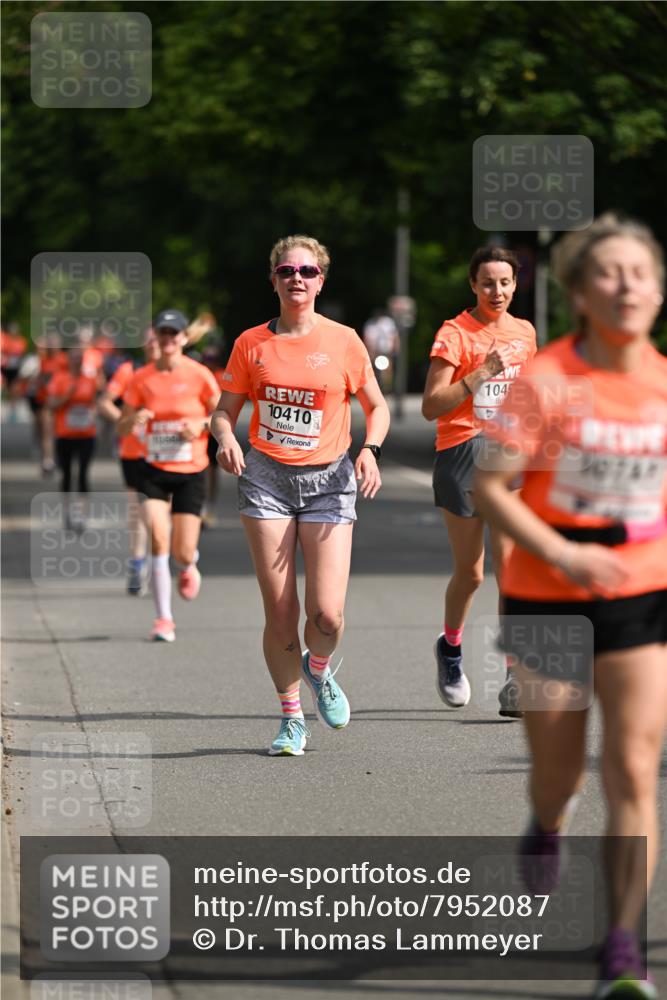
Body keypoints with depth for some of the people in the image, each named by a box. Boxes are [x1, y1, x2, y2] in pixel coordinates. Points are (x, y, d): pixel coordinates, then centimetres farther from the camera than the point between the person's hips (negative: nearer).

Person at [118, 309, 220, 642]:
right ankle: (164, 618, -8)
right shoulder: (142, 378, -1)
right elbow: (122, 427, 4)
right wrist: (134, 421, -20)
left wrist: (201, 424, -17)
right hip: (154, 471, 1)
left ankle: (188, 566, 37)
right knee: (158, 539, -17)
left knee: (183, 554, -3)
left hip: (191, 472, -1)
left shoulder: (199, 375, -6)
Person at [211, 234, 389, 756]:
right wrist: (226, 438, -13)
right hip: (267, 477, 1)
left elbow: (377, 405, 10)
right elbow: (226, 409, 10)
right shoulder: (252, 343, 4)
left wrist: (370, 449, -9)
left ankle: (319, 669, 24)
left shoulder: (343, 341, 1)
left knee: (326, 613, -11)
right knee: (279, 611, -3)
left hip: (328, 478, -1)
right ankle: (292, 718, 14)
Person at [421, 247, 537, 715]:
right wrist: (481, 373, -22)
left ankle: (516, 679, -11)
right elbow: (431, 405, -13)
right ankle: (450, 648, 35)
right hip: (463, 453, -3)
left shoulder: (525, 333, 10)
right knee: (470, 572, 6)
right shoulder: (455, 334, -6)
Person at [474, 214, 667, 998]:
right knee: (559, 768, 11)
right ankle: (545, 837, 49)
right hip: (546, 599, -2)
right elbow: (489, 489, -13)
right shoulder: (544, 381, -13)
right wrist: (563, 553, -24)